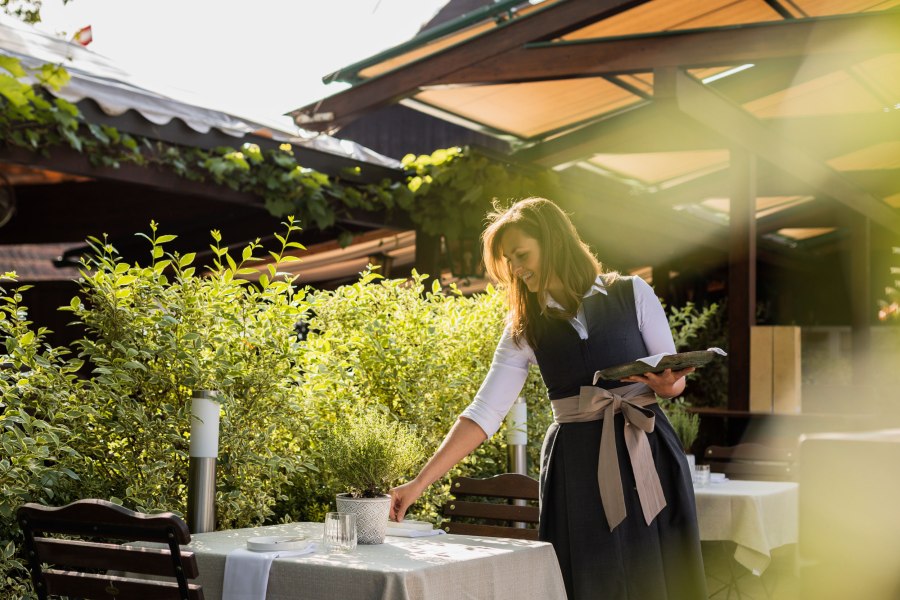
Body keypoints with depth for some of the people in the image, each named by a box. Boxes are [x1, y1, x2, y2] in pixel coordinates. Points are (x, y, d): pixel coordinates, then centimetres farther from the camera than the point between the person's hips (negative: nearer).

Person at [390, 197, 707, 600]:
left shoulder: (633, 294, 0)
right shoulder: (524, 328, 4)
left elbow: (674, 379, 6)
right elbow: (484, 413, -1)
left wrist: (666, 385, -19)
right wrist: (420, 483, -8)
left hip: (647, 455, -1)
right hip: (574, 466, 1)